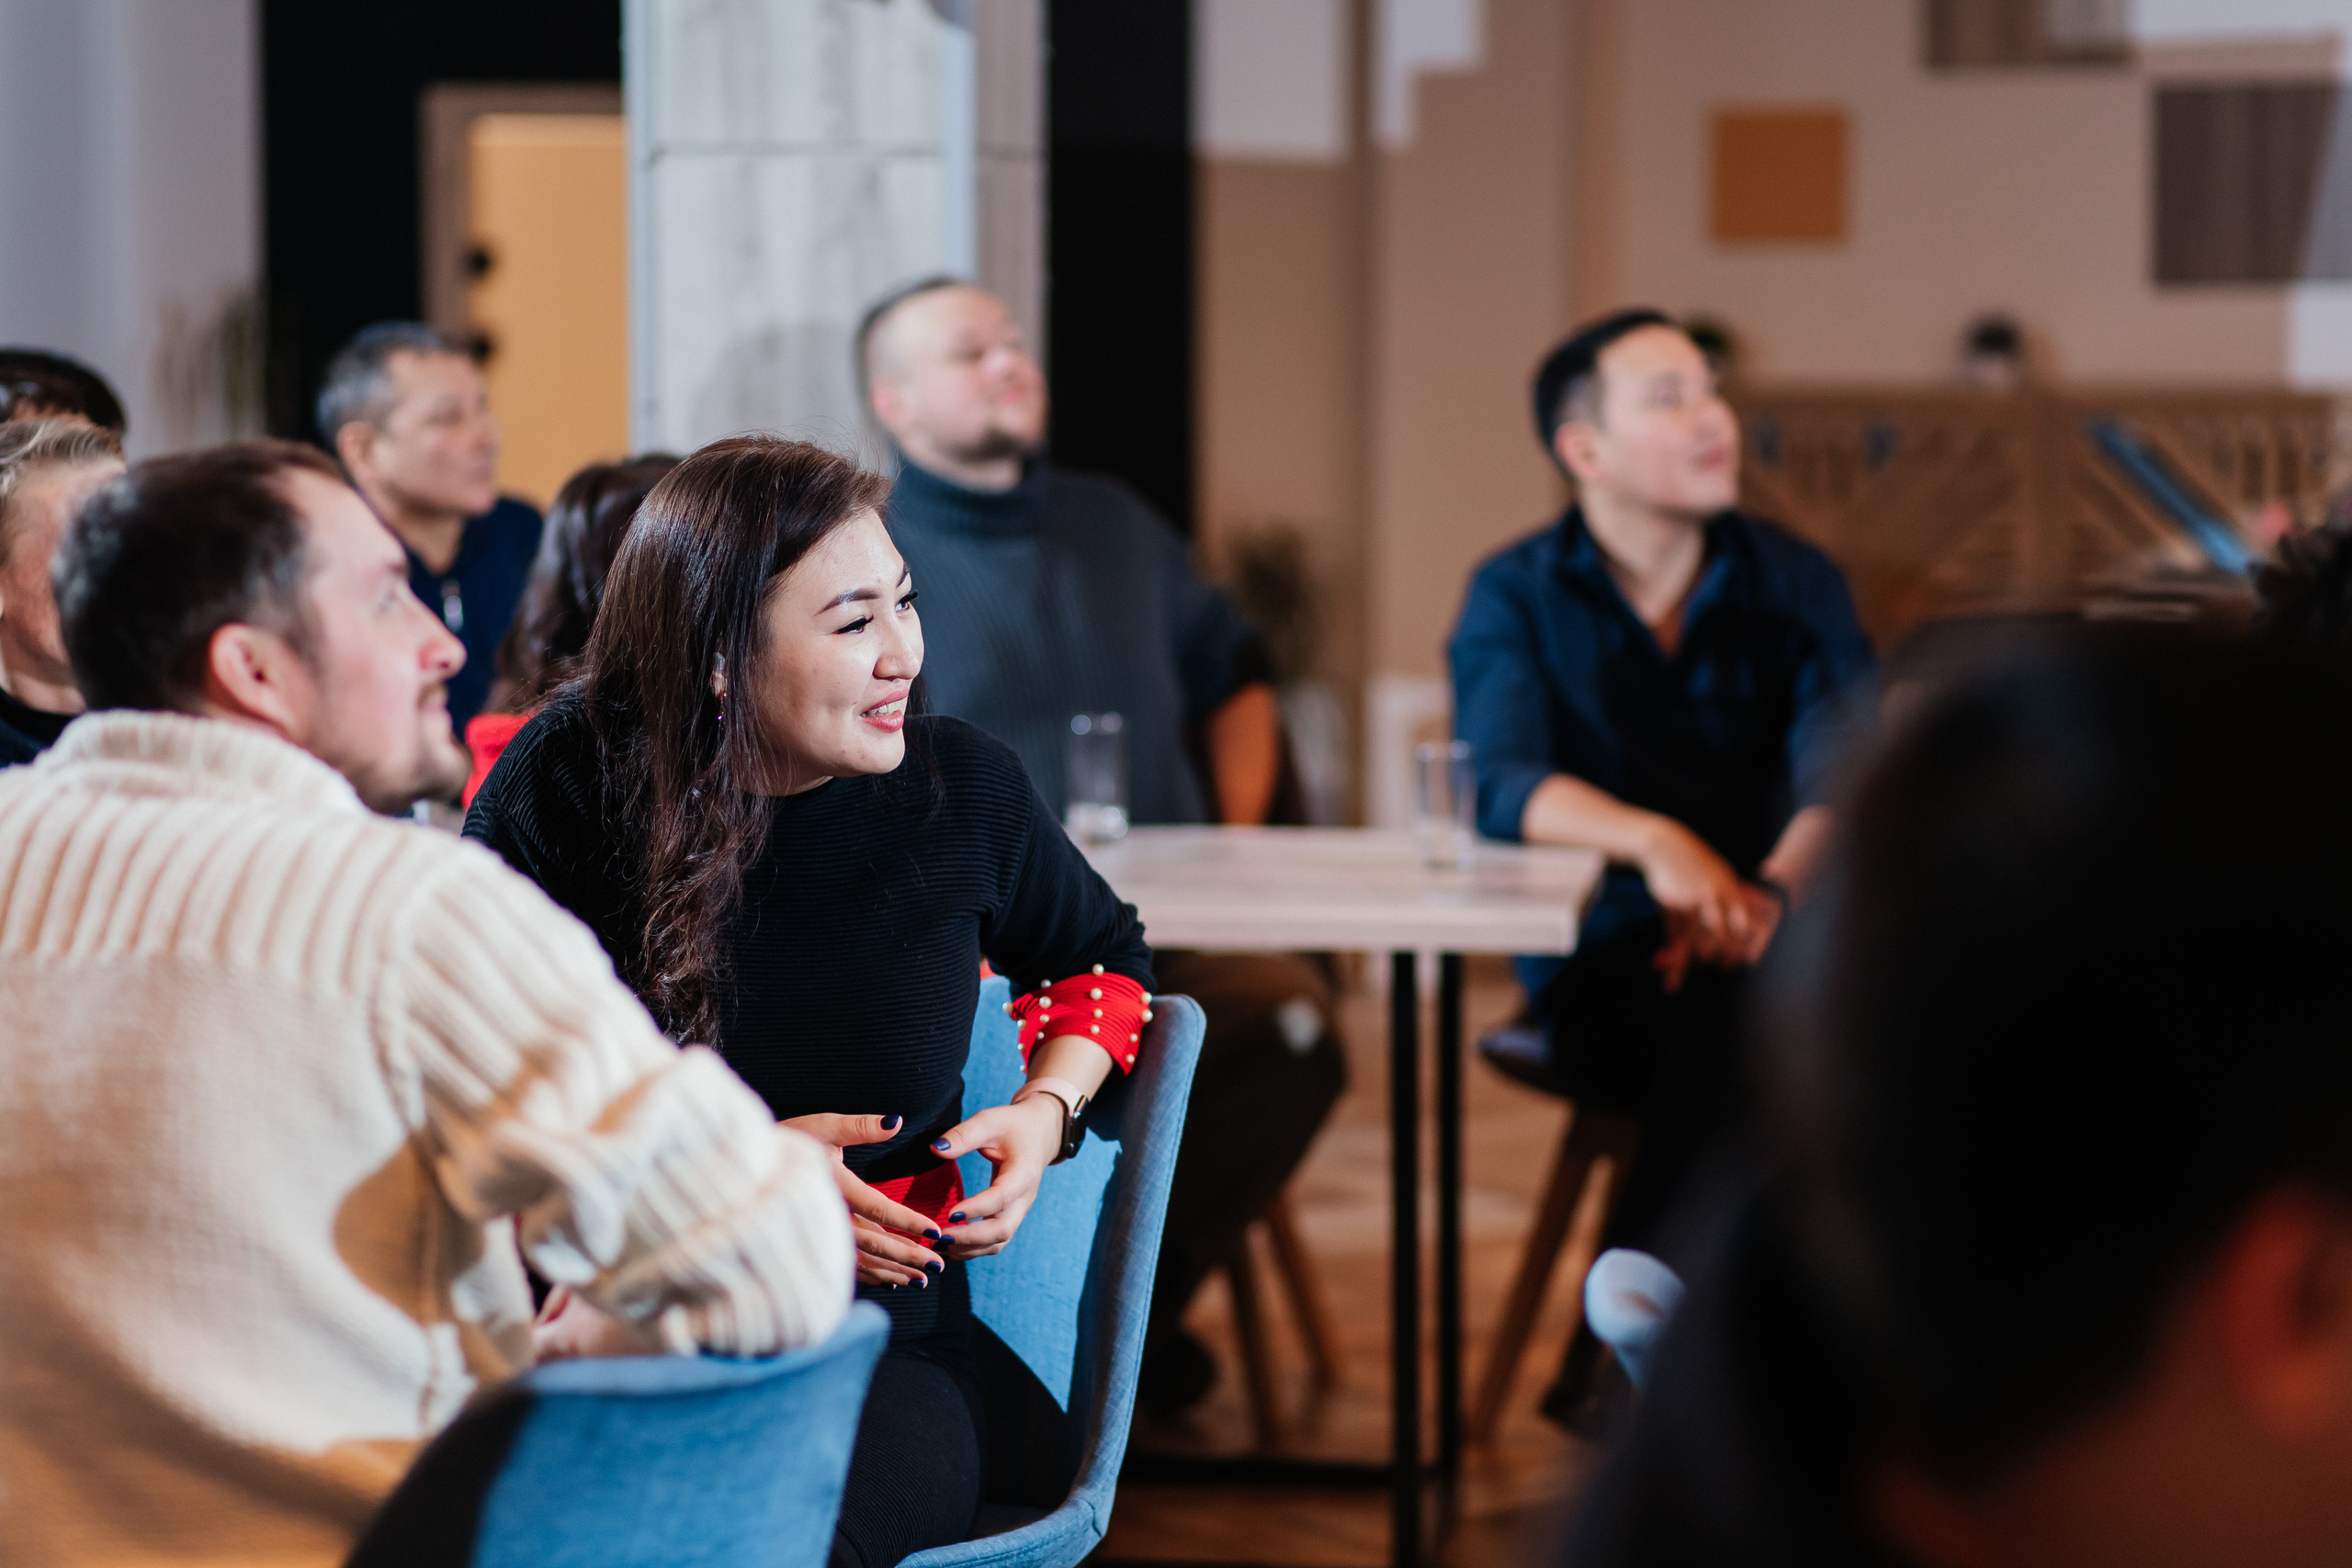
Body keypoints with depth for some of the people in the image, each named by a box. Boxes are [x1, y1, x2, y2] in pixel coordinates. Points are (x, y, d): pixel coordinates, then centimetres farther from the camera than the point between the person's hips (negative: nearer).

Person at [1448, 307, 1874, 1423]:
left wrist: (1774, 888, -30)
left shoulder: (1794, 584, 9)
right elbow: (1505, 785, -15)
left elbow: (1843, 764, -8)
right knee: (1720, 1025, -35)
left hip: (1783, 946, 3)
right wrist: (1654, 841, -35)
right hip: (1601, 962, -2)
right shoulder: (1517, 599, 4)